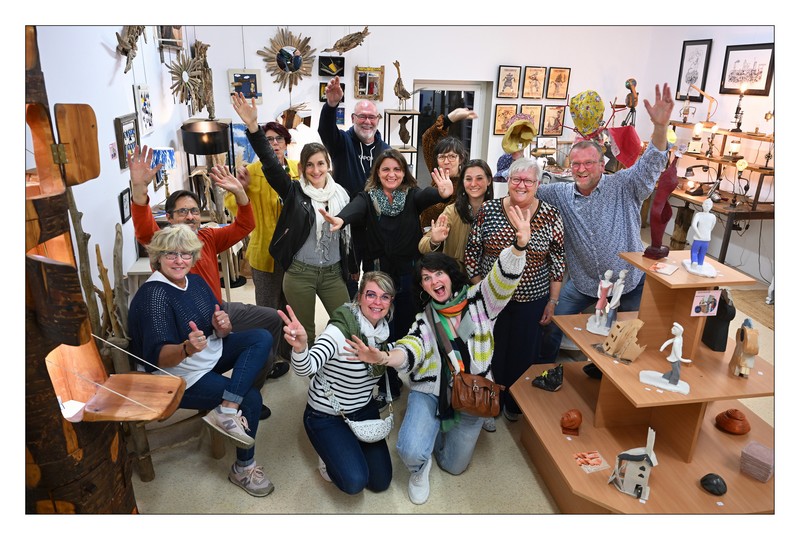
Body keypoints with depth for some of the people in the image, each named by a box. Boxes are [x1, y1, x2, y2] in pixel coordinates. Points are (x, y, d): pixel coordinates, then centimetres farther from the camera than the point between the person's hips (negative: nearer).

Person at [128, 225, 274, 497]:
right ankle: (243, 468, 6)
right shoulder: (154, 294, -20)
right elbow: (159, 357, -27)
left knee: (262, 337, -11)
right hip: (182, 377, -7)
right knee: (251, 396, -17)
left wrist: (224, 327, -17)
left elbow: (220, 332, 7)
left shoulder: (195, 281, 2)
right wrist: (187, 349, -47)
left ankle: (227, 410, -22)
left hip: (210, 353, 8)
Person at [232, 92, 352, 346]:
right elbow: (270, 162, -18)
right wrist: (253, 127, -31)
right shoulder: (293, 192, -4)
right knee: (304, 331, 10)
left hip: (333, 272, 2)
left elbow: (348, 233, 10)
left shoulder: (340, 193, 3)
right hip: (299, 273, -2)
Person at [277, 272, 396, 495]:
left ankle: (349, 445, 31)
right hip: (326, 416, -6)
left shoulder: (383, 331, -7)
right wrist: (300, 347, -64)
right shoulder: (340, 330, -29)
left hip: (364, 410, 6)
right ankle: (330, 454, 12)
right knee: (355, 481, -19)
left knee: (381, 482, 7)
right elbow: (306, 368, -46)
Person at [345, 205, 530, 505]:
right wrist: (385, 358, -45)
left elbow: (503, 279, -21)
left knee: (453, 465, 8)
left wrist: (520, 244, -41)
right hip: (431, 391, 0)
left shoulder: (478, 302, -4)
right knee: (412, 453, -23)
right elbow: (411, 348, -21)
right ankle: (419, 470, 17)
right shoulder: (425, 319, -3)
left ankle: (446, 429, 40)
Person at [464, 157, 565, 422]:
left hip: (532, 300, 0)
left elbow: (557, 261, -1)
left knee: (523, 354, 14)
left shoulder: (550, 215, -6)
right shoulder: (488, 210, -6)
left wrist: (553, 301, 0)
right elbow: (472, 252, -1)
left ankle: (515, 404, 40)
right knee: (492, 352, 12)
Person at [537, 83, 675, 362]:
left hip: (630, 282, -1)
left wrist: (660, 126, -43)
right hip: (582, 284, 2)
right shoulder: (560, 193, -5)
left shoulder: (625, 187, -12)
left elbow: (651, 163, -25)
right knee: (552, 328, 7)